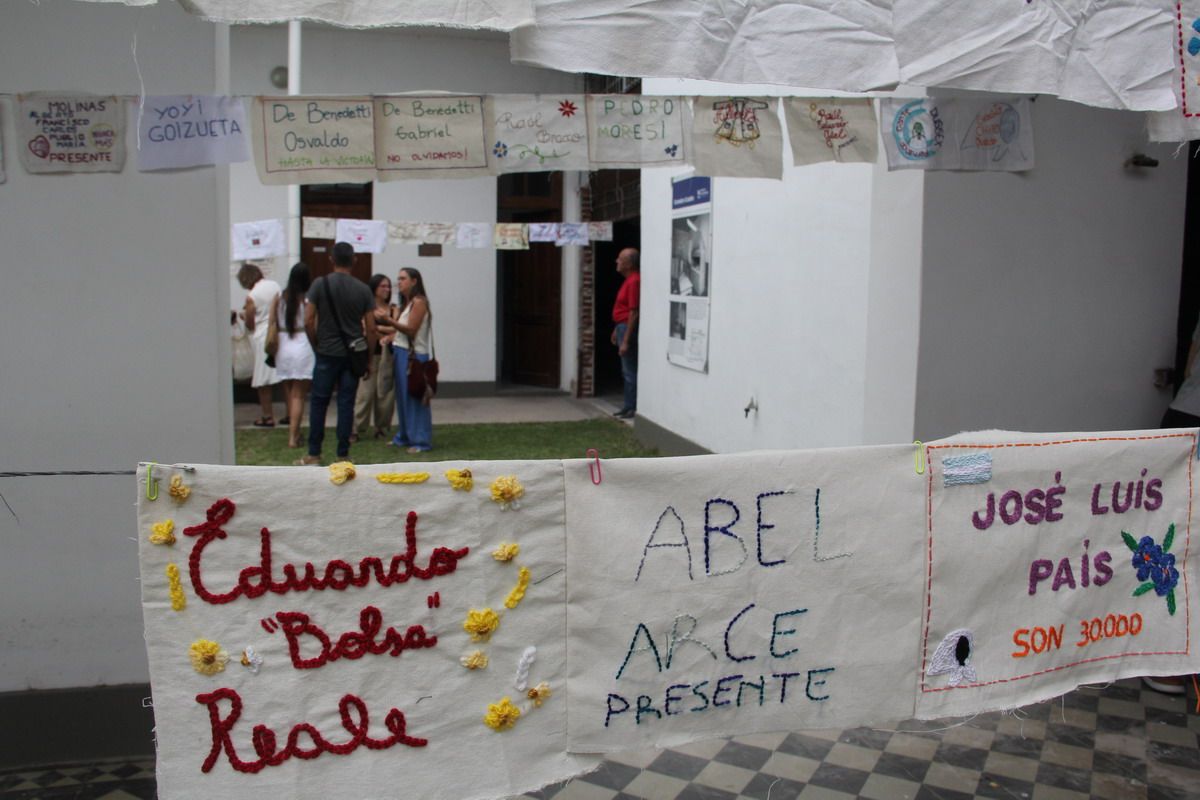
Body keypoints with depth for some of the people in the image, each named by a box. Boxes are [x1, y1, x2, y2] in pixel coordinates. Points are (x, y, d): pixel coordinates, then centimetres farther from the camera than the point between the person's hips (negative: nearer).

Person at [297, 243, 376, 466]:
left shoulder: (320, 284, -5)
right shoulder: (363, 289, 0)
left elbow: (308, 321, -7)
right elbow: (371, 329, -1)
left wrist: (316, 346, 8)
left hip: (327, 353, -1)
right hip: (353, 355, 2)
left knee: (319, 403, 7)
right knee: (346, 404, 6)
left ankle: (314, 454, 9)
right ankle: (343, 454, 8)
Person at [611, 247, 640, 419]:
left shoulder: (634, 281, -19)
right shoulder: (629, 279, 12)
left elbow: (634, 313, -22)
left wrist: (626, 341, -22)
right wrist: (617, 330, 23)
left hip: (628, 328, -10)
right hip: (623, 326, 10)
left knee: (630, 371, -4)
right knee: (627, 371, 13)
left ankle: (632, 408, 2)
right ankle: (629, 406, 19)